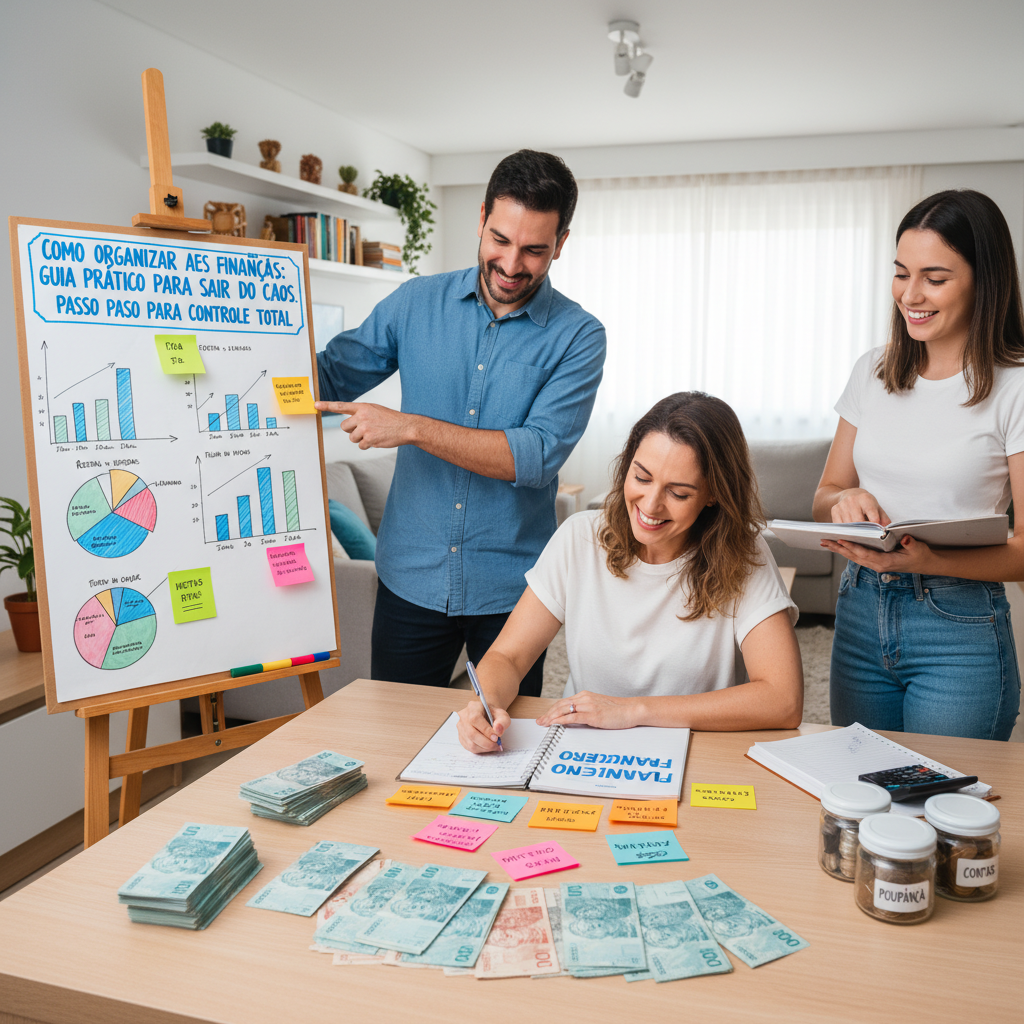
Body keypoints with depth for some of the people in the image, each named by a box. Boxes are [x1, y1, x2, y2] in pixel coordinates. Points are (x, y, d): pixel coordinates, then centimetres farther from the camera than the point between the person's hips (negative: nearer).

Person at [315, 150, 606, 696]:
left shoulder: (578, 336, -7)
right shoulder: (416, 303, 0)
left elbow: (538, 455, -19)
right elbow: (328, 377, 7)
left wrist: (411, 428, -23)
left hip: (511, 587, -1)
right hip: (410, 576, 2)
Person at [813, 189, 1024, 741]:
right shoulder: (872, 373, 6)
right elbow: (825, 495, 11)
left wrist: (927, 561, -27)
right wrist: (845, 502, -12)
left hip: (959, 631, -4)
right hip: (860, 613, 5)